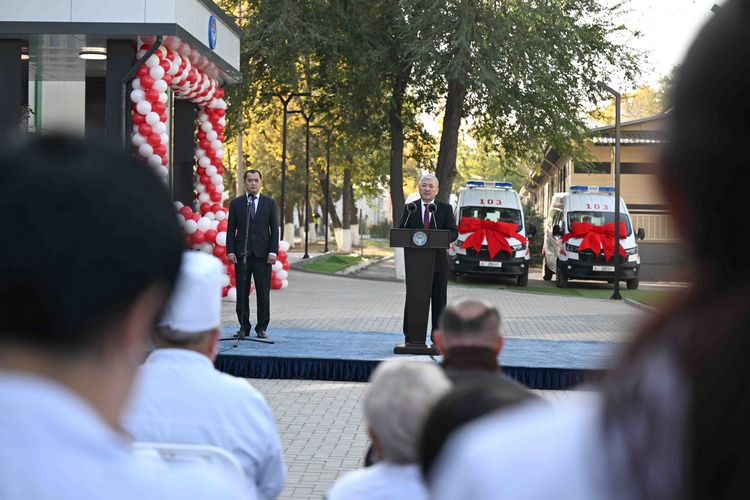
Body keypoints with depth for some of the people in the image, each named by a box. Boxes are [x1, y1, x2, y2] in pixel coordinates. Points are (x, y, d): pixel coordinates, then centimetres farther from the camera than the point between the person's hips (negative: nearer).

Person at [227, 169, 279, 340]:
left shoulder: (270, 203, 8)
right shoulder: (236, 203, 8)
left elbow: (274, 229, 6)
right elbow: (231, 230, 7)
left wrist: (273, 252, -4)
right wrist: (230, 251, -3)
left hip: (262, 254, 0)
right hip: (242, 253, 0)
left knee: (263, 293, 1)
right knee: (242, 293, 2)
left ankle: (262, 327, 8)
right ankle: (244, 327, 9)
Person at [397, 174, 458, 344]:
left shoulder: (445, 208, 4)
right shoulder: (410, 208, 7)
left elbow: (453, 232, -1)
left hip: (438, 261, 0)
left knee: (439, 300, 3)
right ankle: (410, 337, 9)